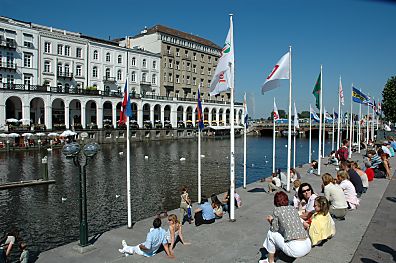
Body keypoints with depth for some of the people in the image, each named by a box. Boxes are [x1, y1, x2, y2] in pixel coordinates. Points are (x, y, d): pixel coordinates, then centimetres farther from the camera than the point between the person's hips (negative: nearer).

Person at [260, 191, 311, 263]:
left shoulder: (277, 210, -2)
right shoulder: (293, 209, 14)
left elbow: (274, 229, 4)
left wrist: (271, 221, 22)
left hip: (296, 250, -7)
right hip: (308, 246, 7)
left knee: (271, 233, 9)